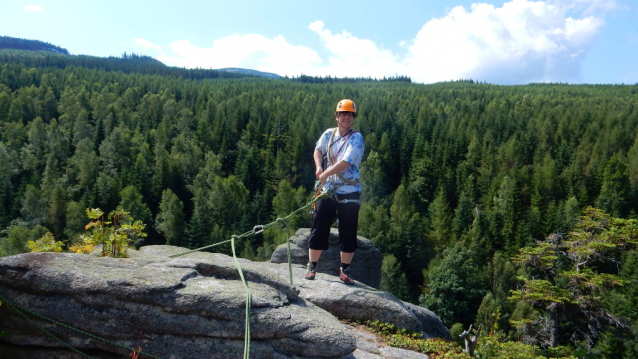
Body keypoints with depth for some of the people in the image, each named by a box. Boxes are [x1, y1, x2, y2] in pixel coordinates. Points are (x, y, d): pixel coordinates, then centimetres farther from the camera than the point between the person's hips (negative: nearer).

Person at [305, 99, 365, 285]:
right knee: (319, 229, 4)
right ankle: (311, 267, 17)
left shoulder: (356, 138, -9)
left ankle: (345, 271, 19)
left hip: (349, 193, -3)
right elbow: (318, 150, 24)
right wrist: (319, 167, 5)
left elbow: (345, 163, -19)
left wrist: (325, 174, -11)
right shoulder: (328, 134, 5)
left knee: (348, 233, 4)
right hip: (328, 191, 3)